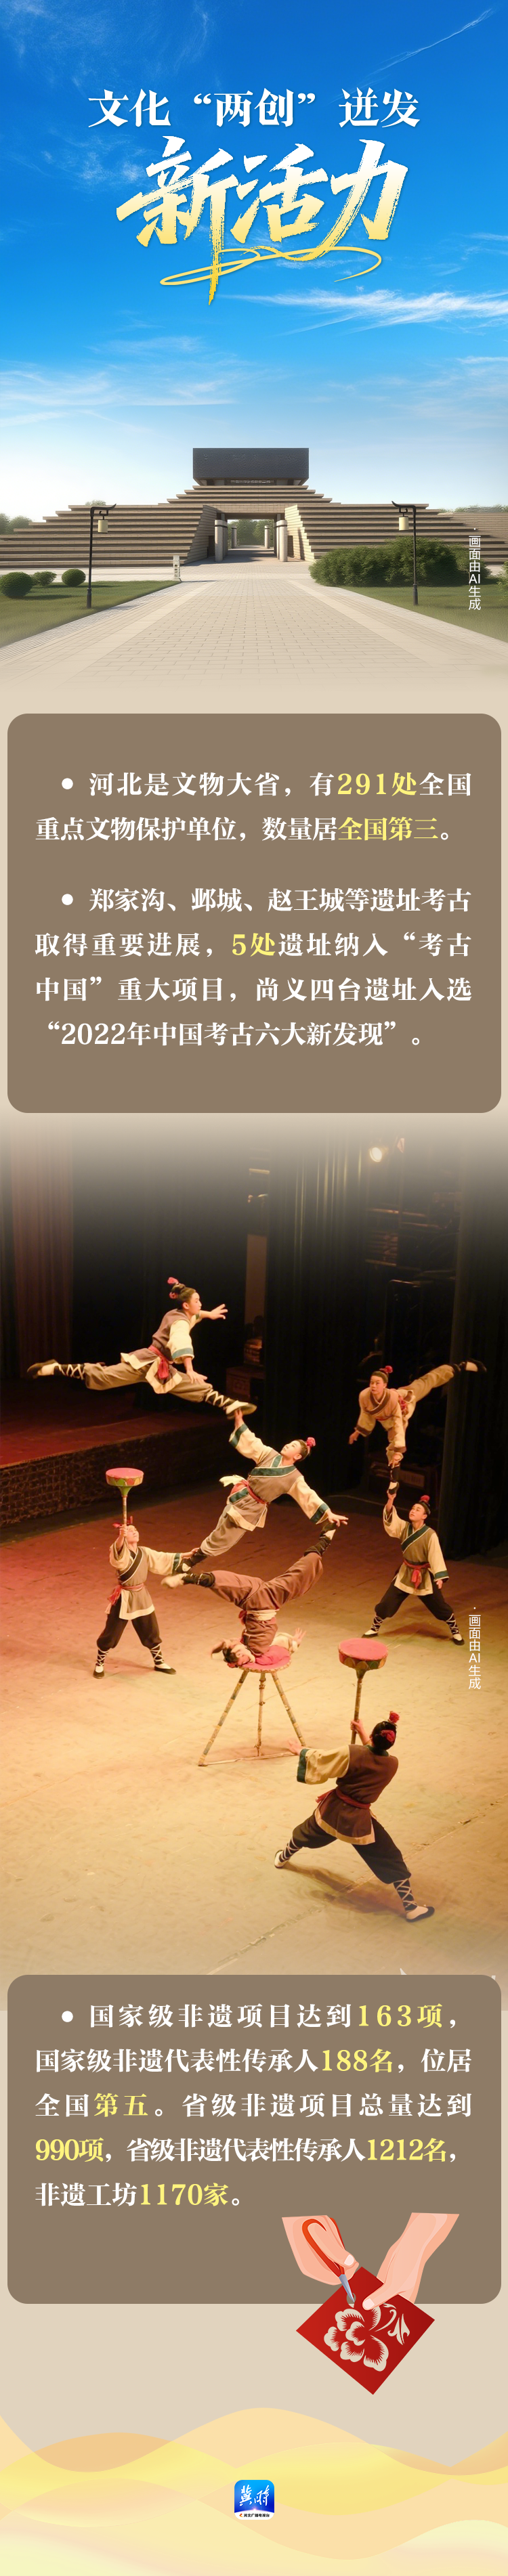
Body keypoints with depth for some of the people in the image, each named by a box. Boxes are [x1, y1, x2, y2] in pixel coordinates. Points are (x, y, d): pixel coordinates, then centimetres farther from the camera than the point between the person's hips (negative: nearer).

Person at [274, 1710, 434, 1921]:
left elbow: (318, 1762, -10)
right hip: (359, 1821, -1)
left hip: (332, 1811, 1)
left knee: (307, 1832, 32)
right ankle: (410, 1907, 7)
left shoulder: (352, 1754, -21)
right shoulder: (392, 1764, -13)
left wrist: (303, 1752, 8)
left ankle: (283, 1858, 59)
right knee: (392, 1861, 8)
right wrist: (363, 1734, 21)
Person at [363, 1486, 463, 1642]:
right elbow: (390, 1519, -21)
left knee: (440, 1608, 7)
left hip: (425, 1576, -4)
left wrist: (439, 1576, -29)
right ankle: (374, 1629, 24)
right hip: (406, 1573, 4)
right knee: (386, 1603, 3)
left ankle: (455, 1632, 28)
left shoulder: (430, 1535, -19)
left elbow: (436, 1556, -20)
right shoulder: (404, 1527, -7)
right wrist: (390, 1500, -36)